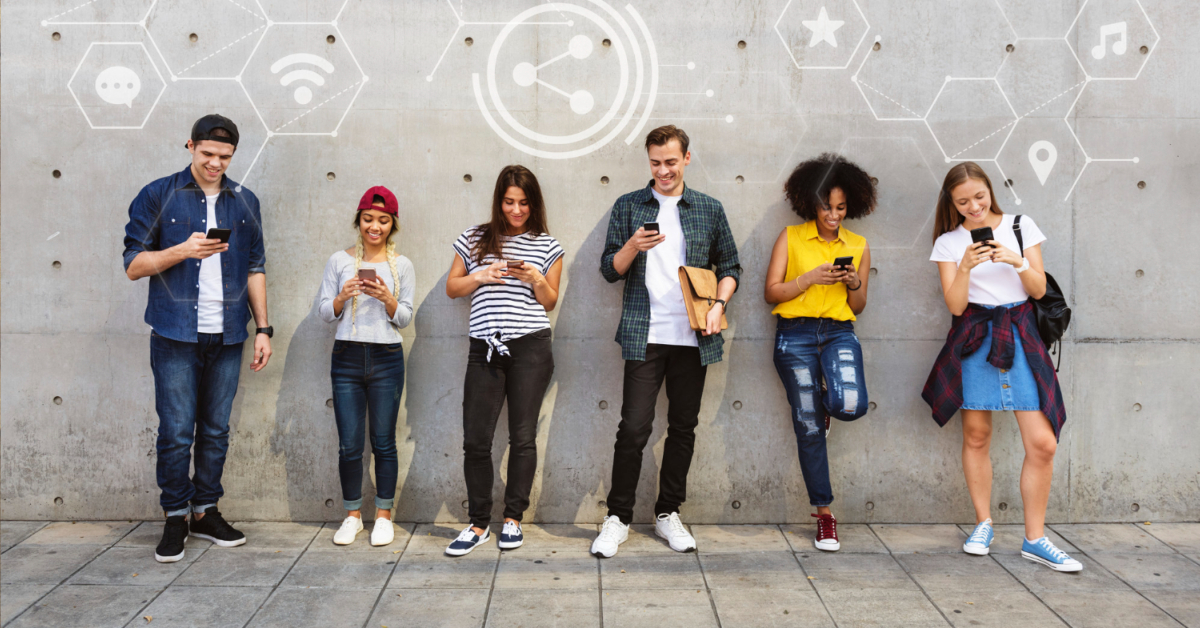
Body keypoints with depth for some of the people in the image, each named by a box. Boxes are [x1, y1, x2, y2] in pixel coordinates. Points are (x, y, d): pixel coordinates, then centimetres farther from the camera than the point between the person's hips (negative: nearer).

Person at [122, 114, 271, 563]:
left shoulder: (245, 202, 11)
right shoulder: (158, 197, 1)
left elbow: (255, 269, 15)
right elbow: (134, 264, -1)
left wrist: (263, 328, 9)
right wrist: (184, 249, -16)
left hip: (227, 338, 3)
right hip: (175, 336, -3)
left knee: (216, 430, 9)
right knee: (176, 432, -2)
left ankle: (206, 512, 21)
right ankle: (175, 518, 12)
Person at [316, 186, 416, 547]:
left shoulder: (401, 266, 5)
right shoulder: (340, 261, 5)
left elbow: (405, 319, 4)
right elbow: (324, 313, 6)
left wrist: (388, 300, -14)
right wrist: (342, 297, -14)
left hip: (387, 358, 0)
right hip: (347, 357, 1)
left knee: (383, 443, 4)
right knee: (349, 445, 2)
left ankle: (383, 516, 17)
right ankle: (352, 515, 18)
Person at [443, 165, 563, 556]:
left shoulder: (547, 246, 9)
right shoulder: (475, 239, 11)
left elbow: (550, 302, 11)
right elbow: (452, 288, 14)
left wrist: (537, 280, -8)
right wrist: (481, 276, -5)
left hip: (530, 347, -1)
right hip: (485, 348, 1)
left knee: (523, 436, 2)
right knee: (475, 439, -2)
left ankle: (513, 519, 16)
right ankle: (479, 524, 10)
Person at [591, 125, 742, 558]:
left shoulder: (710, 210, 10)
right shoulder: (628, 207, 6)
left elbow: (730, 266, 14)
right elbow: (610, 270, 5)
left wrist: (719, 305, -3)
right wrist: (633, 246, -14)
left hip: (693, 338, 2)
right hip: (644, 336, -2)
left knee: (684, 426, 8)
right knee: (634, 427, -6)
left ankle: (668, 514, 22)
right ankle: (618, 518, 7)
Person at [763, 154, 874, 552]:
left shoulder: (858, 246, 12)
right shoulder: (790, 238, 5)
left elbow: (858, 307, 16)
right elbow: (771, 292, 0)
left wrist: (854, 284, -5)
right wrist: (810, 278, -12)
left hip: (839, 332, 2)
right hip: (795, 335, -1)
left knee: (851, 405, -26)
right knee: (808, 428, 0)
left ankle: (826, 405, 15)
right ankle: (824, 514, 13)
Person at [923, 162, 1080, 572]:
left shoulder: (1022, 227, 6)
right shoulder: (949, 242, 5)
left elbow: (1039, 290, 3)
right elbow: (955, 305, -2)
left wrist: (1017, 261, -14)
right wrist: (965, 266, -18)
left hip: (1019, 335, 0)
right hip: (974, 339, 0)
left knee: (1043, 443, -6)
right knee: (976, 435, 5)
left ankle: (1034, 539, 6)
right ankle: (983, 525, 22)